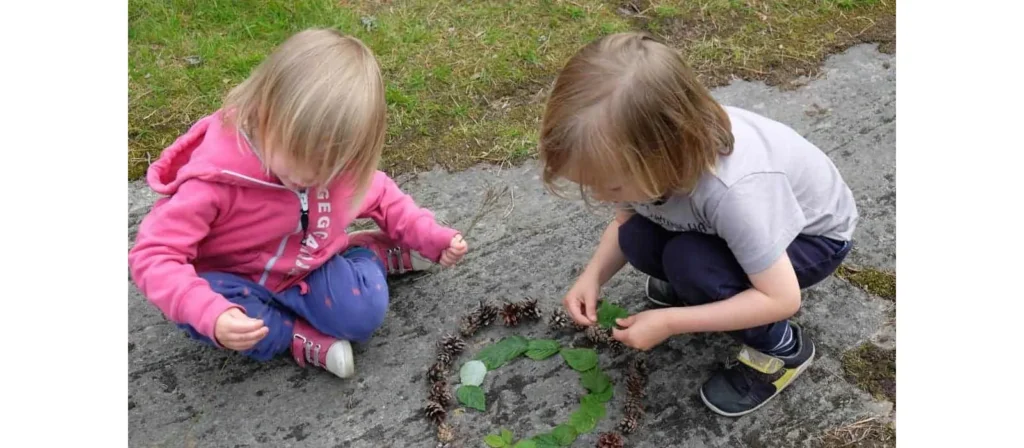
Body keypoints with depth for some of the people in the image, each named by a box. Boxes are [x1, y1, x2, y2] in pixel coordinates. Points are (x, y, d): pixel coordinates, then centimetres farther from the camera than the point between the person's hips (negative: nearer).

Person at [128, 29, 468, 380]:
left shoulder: (330, 155, -17)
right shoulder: (216, 177, -32)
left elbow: (376, 193, 3)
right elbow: (154, 254, -31)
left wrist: (432, 237, -6)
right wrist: (210, 315, -48)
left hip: (310, 269, 3)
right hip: (240, 283, -2)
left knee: (363, 312, -25)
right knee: (197, 308, -35)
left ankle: (377, 254, 6)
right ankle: (299, 337, -16)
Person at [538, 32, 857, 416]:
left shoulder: (735, 192, -42)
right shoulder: (647, 152, -24)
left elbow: (782, 298, -33)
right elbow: (625, 220, -4)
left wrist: (669, 322, -32)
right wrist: (593, 276, -21)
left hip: (817, 233, -5)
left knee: (690, 262, -30)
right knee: (637, 241, -19)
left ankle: (781, 350, -6)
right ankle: (692, 283, 12)